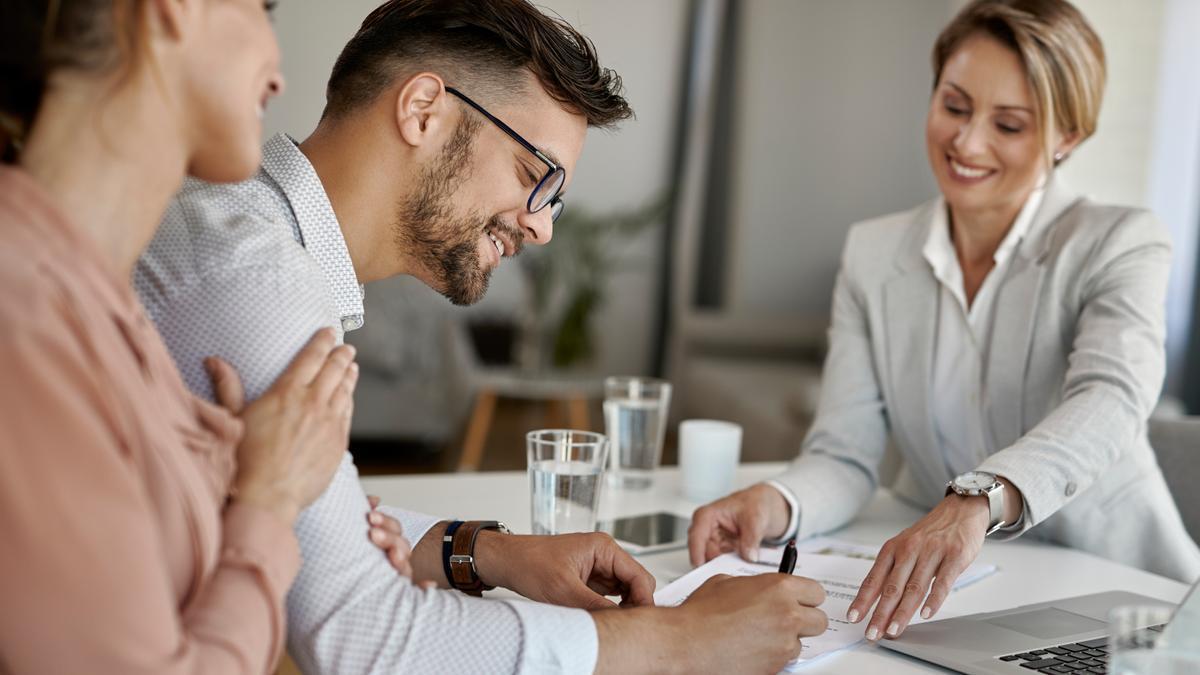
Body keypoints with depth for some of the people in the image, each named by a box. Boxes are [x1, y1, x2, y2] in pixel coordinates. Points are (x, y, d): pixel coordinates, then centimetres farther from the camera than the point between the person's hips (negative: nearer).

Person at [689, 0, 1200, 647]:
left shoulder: (1120, 246, -7)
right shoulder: (872, 255, 3)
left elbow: (1111, 401, -28)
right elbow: (845, 455, -4)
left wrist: (975, 503, -47)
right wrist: (776, 502, -28)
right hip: (936, 589, 2)